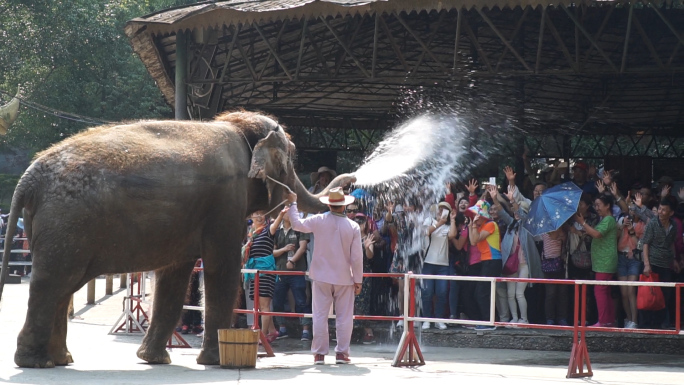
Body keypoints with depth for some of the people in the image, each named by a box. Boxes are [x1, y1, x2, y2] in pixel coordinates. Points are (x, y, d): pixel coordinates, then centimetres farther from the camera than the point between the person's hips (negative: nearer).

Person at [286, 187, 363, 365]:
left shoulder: (319, 221, -8)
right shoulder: (353, 227, -8)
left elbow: (297, 224, 8)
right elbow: (357, 257, -6)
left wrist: (293, 204, 21)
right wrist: (358, 280, 2)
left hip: (322, 277, 1)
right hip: (344, 277, -1)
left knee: (320, 315, 5)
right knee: (344, 316, 7)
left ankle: (319, 353, 5)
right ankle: (342, 352, 6)